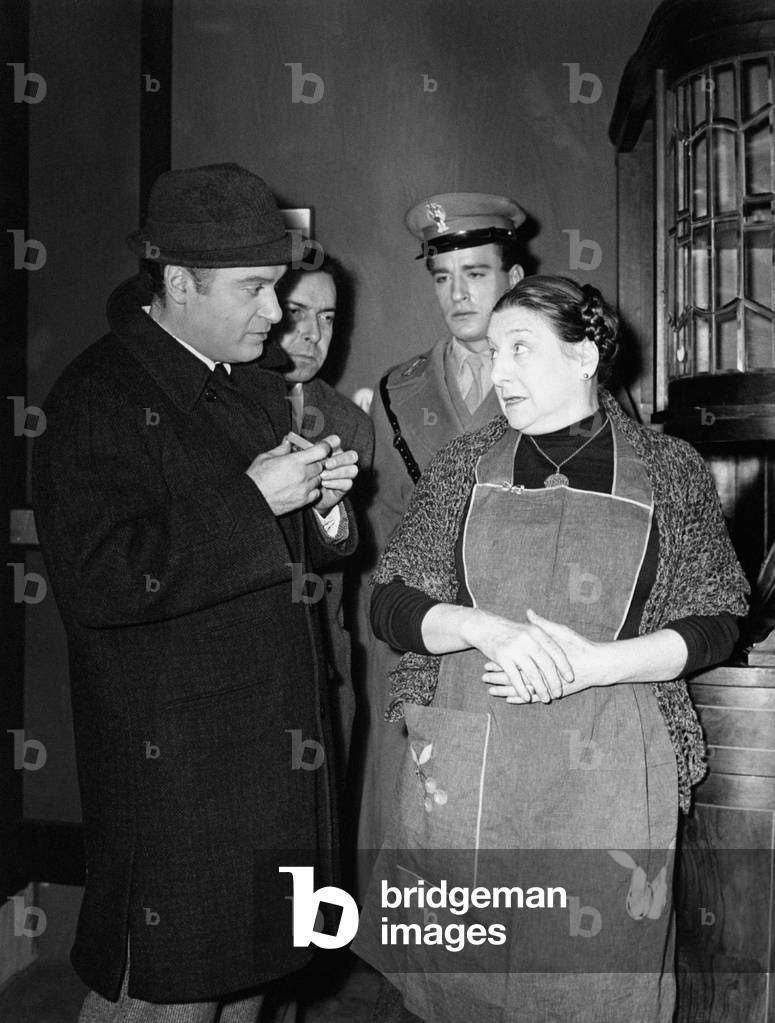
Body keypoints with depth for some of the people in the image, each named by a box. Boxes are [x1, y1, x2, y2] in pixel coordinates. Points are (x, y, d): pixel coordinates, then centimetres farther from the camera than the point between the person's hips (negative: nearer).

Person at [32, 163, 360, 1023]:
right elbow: (95, 581, -23)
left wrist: (322, 506, -1)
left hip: (274, 750, 8)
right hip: (172, 762, -7)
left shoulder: (259, 390, 13)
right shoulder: (101, 396, -13)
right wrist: (250, 500, -23)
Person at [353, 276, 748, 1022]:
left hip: (604, 781, -1)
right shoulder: (463, 465, 5)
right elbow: (389, 607, 3)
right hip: (461, 771, 2)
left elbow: (713, 625, 1)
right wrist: (490, 630, -16)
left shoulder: (669, 472, 2)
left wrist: (595, 663, -15)